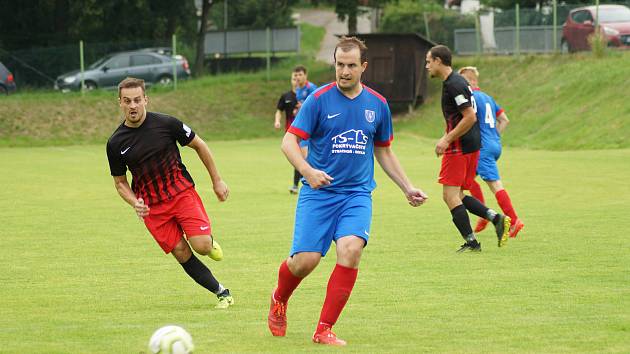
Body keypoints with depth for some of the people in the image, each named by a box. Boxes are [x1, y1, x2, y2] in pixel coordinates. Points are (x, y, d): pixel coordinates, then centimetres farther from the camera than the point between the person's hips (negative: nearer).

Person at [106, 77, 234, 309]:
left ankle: (210, 242, 19)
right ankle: (222, 293, 8)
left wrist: (217, 181, 9)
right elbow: (120, 182, 9)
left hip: (182, 192, -1)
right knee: (182, 254, -6)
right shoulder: (116, 143, -3)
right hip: (152, 207, 2)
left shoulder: (166, 124, -8)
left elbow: (199, 145, 6)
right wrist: (135, 203, -11)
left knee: (201, 246, -18)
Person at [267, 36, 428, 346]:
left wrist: (407, 188, 19)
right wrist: (308, 171, -24)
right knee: (305, 260, -12)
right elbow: (289, 141, -7)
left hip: (357, 194, 2)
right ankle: (279, 301, 26)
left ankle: (324, 330, -15)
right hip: (318, 193, -2)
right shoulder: (319, 99, -4)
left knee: (351, 248, -25)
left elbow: (383, 152, 22)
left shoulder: (377, 105, 8)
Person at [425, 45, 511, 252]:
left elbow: (470, 117, -21)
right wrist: (447, 138, 22)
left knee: (451, 196, -6)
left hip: (460, 147, -10)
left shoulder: (453, 85, -15)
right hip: (472, 145, 10)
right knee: (455, 196, 12)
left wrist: (447, 140, -19)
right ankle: (496, 218, 3)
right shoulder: (457, 81, 17)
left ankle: (471, 241, -8)